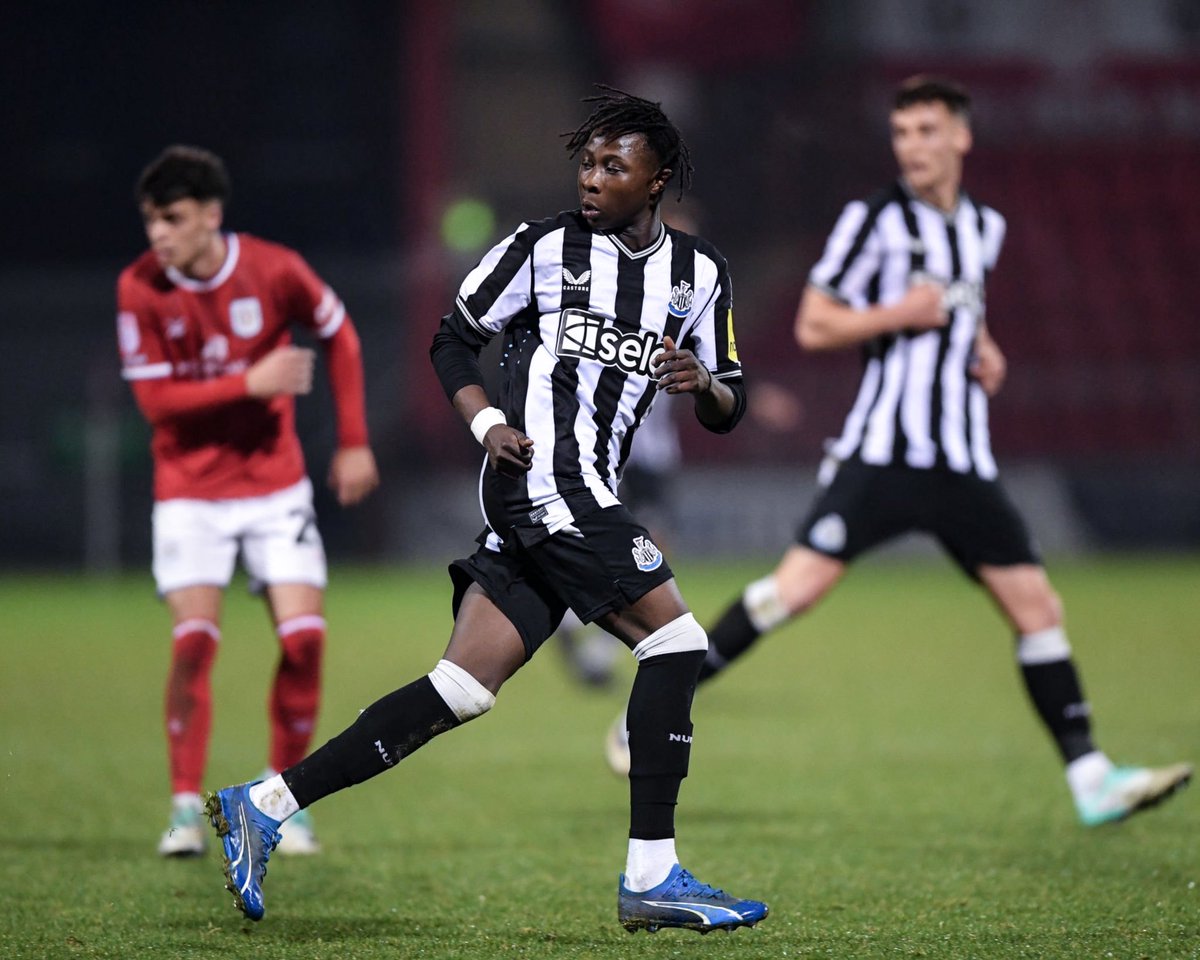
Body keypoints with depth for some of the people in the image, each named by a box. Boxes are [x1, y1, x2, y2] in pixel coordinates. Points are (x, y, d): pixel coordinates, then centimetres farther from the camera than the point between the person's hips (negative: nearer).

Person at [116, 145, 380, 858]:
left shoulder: (274, 270, -11)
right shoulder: (141, 289, -13)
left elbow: (340, 336, 6)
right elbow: (153, 397, -13)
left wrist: (354, 444, 4)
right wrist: (249, 383, -24)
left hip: (276, 484, 1)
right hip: (190, 491, -1)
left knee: (304, 636, -7)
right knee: (194, 641, -14)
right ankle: (187, 807, -3)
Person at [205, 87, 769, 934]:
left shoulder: (699, 272, 15)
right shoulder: (545, 247, 2)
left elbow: (729, 410, 18)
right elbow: (454, 340, 10)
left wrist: (705, 385, -5)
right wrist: (488, 425, -6)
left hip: (583, 498, 6)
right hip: (542, 476, -6)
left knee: (460, 690, 0)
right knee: (675, 641, -14)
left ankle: (264, 806, 2)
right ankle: (650, 878, -10)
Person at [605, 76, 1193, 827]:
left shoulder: (986, 228, 14)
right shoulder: (874, 221, -3)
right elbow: (813, 326, -3)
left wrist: (984, 349, 12)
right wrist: (899, 314, -15)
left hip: (964, 464, 5)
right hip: (882, 452, -5)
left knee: (1037, 608, -1)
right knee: (796, 586, -15)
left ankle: (1092, 780, 3)